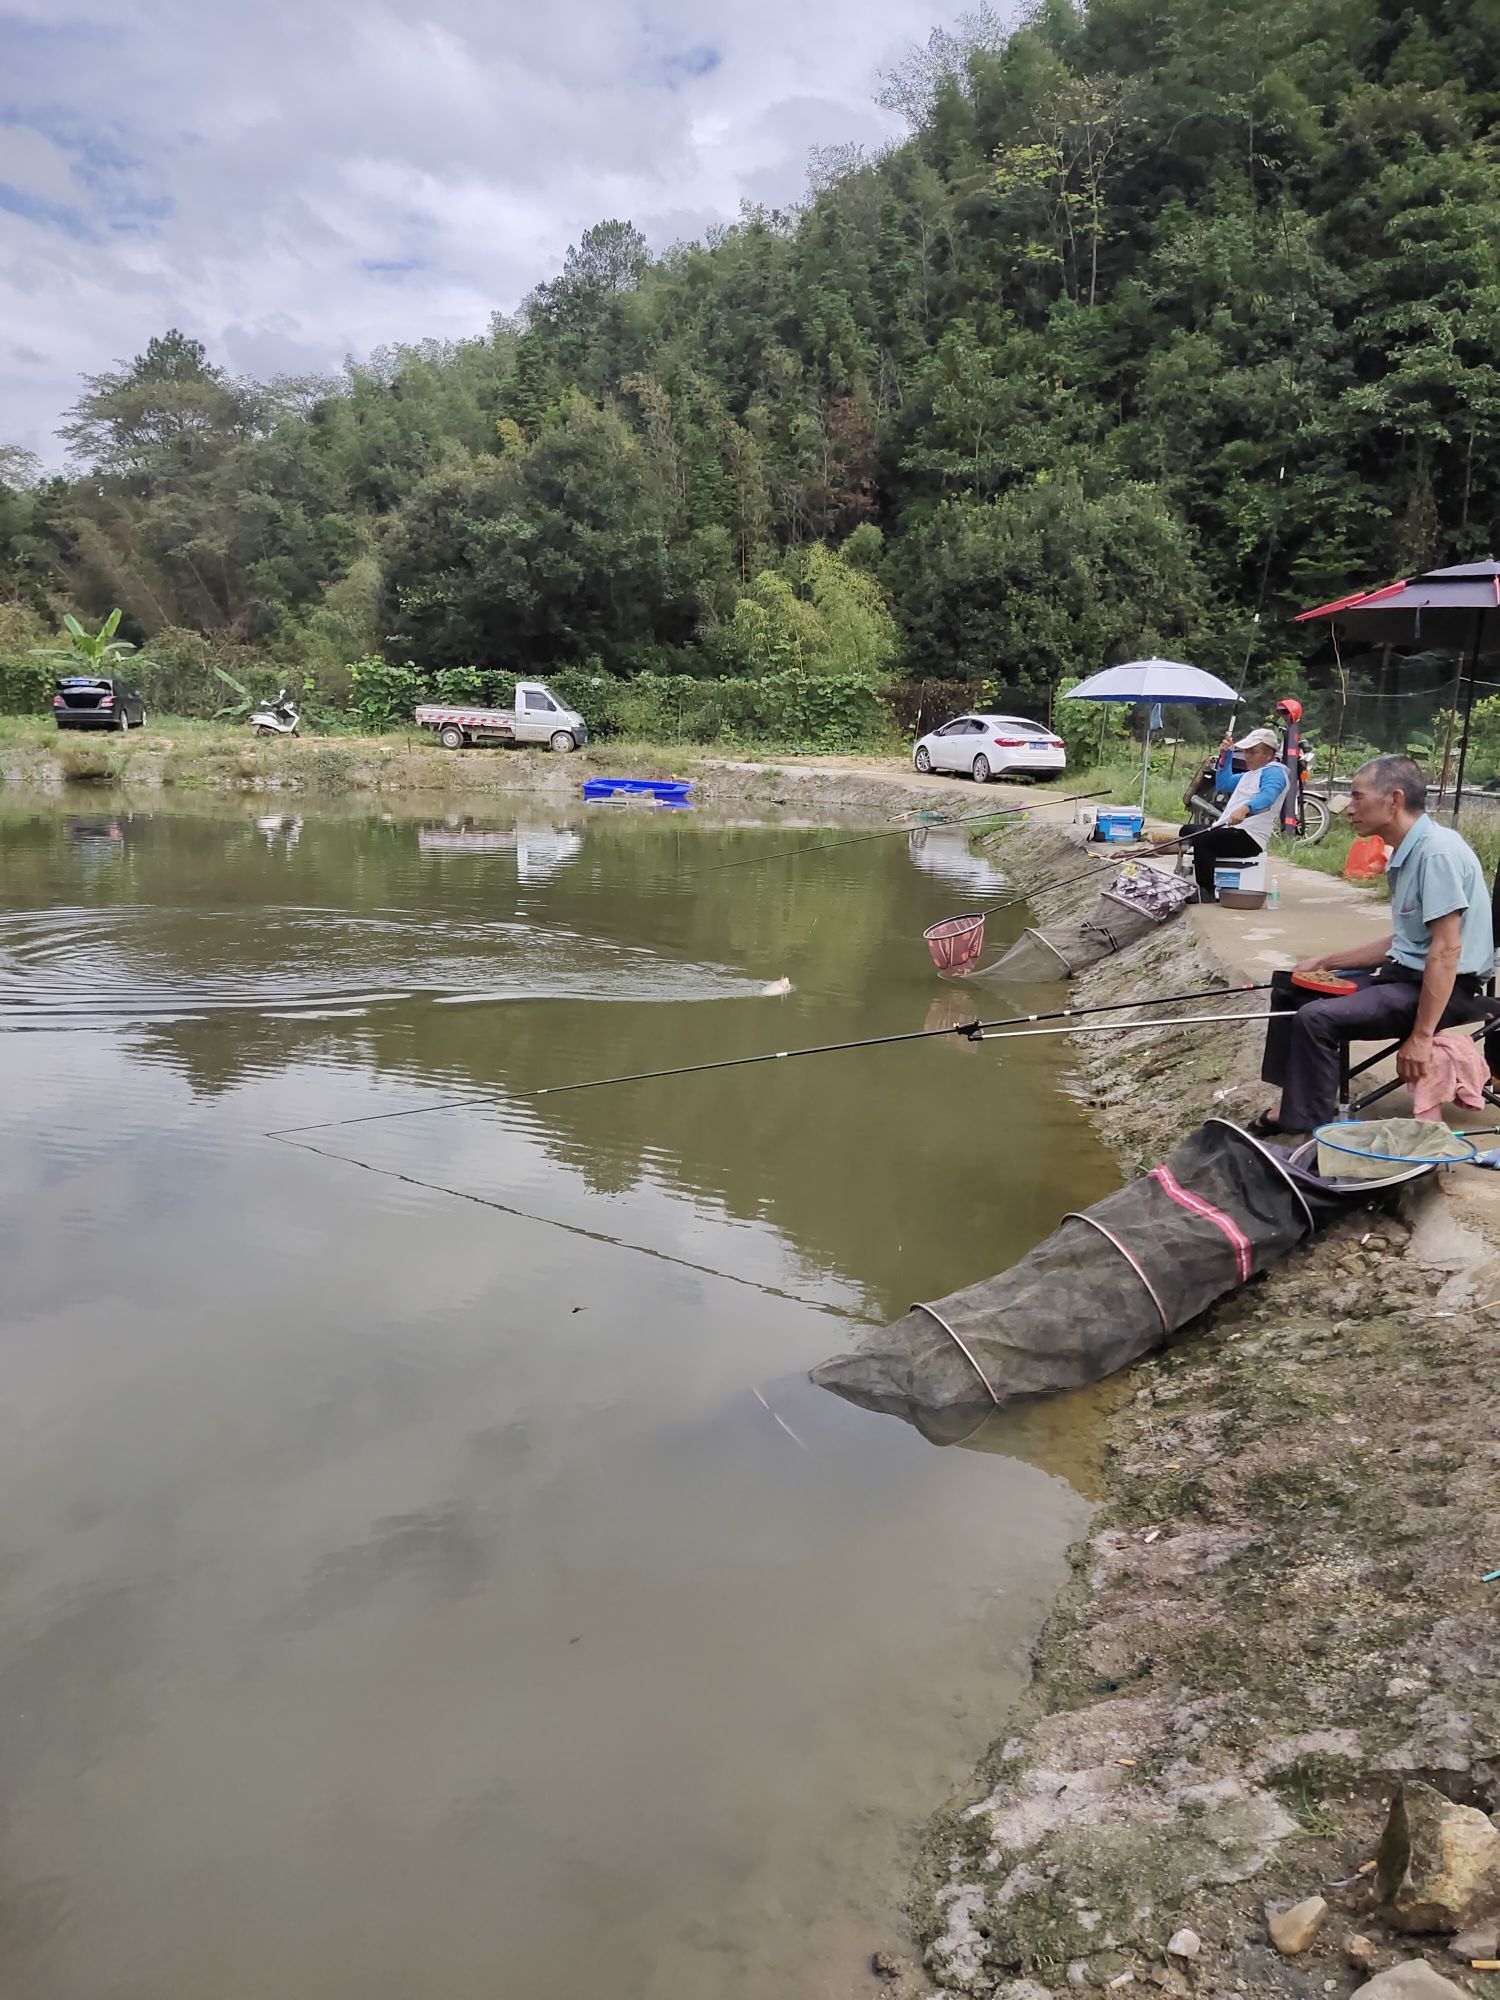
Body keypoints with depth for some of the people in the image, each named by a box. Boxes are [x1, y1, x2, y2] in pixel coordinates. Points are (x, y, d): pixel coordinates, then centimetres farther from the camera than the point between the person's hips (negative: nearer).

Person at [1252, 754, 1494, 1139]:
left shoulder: (1438, 850, -19)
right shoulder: (1407, 852, 11)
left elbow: (1446, 950, -23)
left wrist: (1421, 1037, -24)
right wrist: (1327, 961, 14)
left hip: (1443, 988, -10)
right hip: (1405, 973, 10)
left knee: (1317, 1018, -24)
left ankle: (1305, 1133, -13)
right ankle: (1295, 1108, 17)